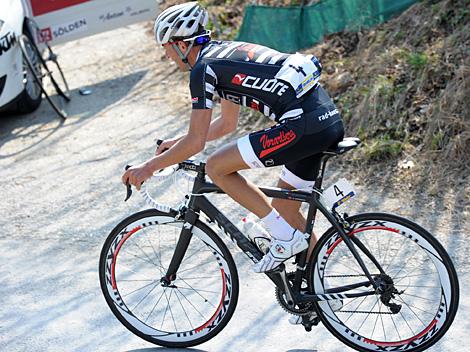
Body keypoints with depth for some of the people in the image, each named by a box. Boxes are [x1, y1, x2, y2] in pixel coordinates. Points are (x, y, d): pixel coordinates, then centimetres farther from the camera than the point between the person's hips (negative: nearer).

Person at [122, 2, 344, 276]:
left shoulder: (203, 68, -3)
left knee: (217, 167, -2)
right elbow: (228, 123, 35)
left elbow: (196, 142, -6)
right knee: (285, 209, 20)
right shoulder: (226, 52, 25)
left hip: (304, 125, -10)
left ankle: (286, 238, 0)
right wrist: (177, 142, 38)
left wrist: (149, 167, 5)